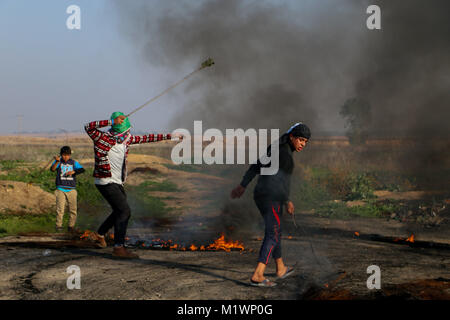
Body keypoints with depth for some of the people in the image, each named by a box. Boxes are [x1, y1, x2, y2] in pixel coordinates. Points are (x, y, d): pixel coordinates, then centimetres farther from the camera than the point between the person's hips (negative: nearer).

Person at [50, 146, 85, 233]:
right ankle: (59, 226, 3)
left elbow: (82, 170, -6)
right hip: (61, 189, -2)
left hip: (71, 189, 2)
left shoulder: (74, 163, 7)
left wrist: (73, 171, -24)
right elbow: (52, 169, -14)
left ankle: (71, 226, 11)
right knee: (60, 209, -9)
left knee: (73, 209, -1)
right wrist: (57, 161, -33)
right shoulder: (58, 162, 3)